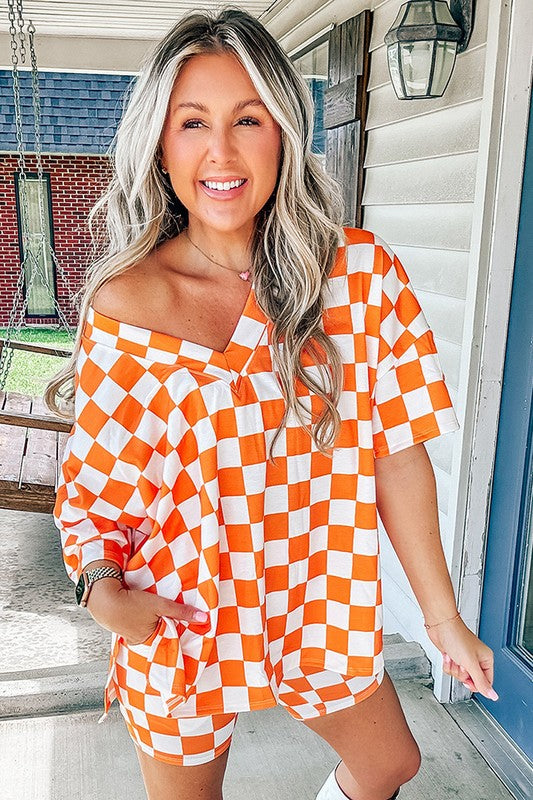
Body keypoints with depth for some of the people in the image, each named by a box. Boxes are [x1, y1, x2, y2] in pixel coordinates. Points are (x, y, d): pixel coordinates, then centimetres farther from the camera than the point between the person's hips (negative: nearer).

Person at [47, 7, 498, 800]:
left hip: (321, 604, 2)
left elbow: (397, 453, -7)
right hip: (179, 619, -1)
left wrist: (443, 617, -2)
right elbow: (92, 485, -6)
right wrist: (100, 585, -26)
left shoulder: (361, 272, -11)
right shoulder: (125, 304, -14)